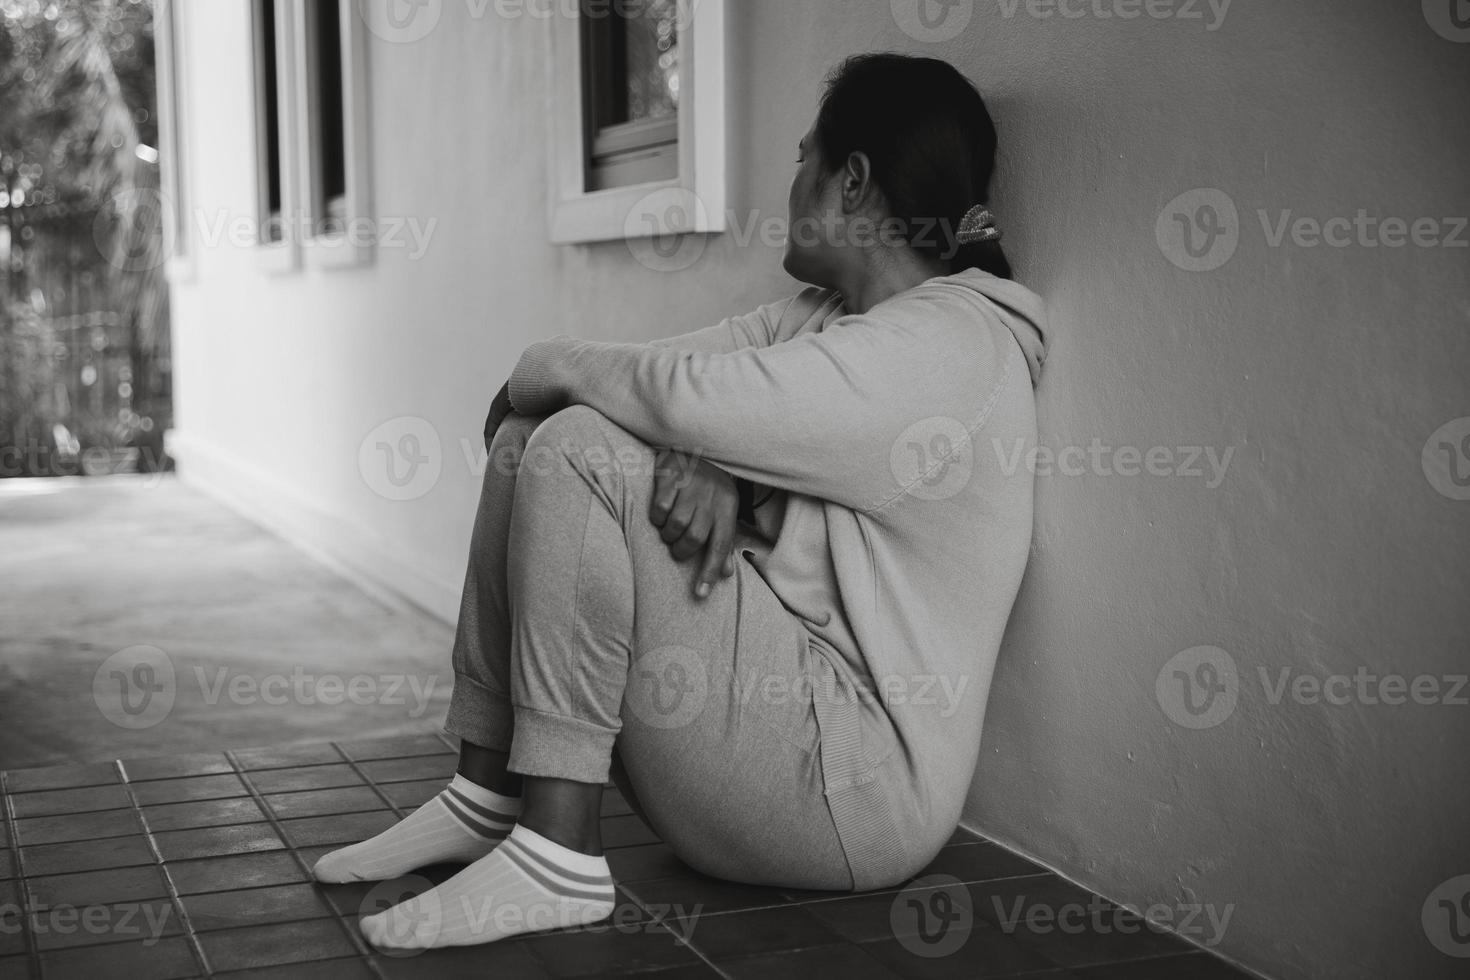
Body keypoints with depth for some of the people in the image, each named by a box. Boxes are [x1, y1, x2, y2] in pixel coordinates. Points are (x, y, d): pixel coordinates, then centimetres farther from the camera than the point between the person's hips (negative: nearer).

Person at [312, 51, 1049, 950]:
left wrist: (549, 365, -9)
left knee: (578, 451, -21)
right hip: (777, 695, 9)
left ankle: (557, 856, -19)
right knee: (532, 435, 6)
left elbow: (688, 395, -28)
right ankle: (488, 798, 5)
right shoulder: (826, 316, 13)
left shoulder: (945, 348, -18)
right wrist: (695, 458, -20)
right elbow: (668, 379, 3)